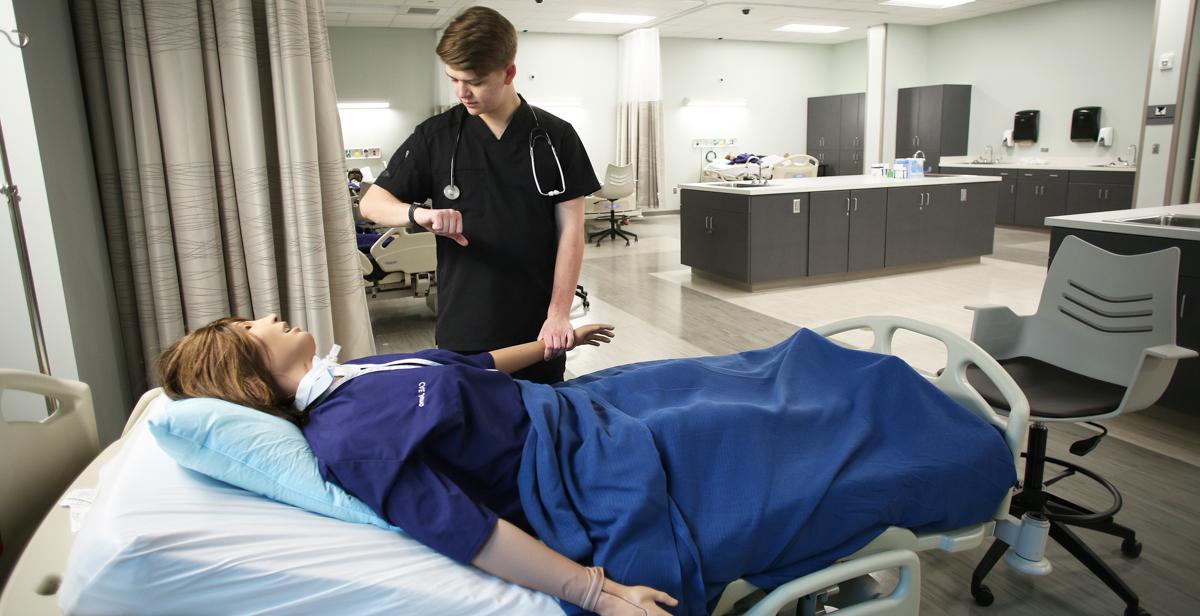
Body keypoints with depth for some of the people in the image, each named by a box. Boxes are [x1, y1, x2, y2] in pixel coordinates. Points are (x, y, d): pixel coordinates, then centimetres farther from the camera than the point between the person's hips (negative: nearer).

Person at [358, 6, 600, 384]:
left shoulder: (556, 138, -1)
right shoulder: (435, 136, 0)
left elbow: (570, 231, -2)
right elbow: (371, 203, 3)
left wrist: (558, 314, -10)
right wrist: (418, 212, -20)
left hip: (537, 328, 0)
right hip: (464, 331, 0)